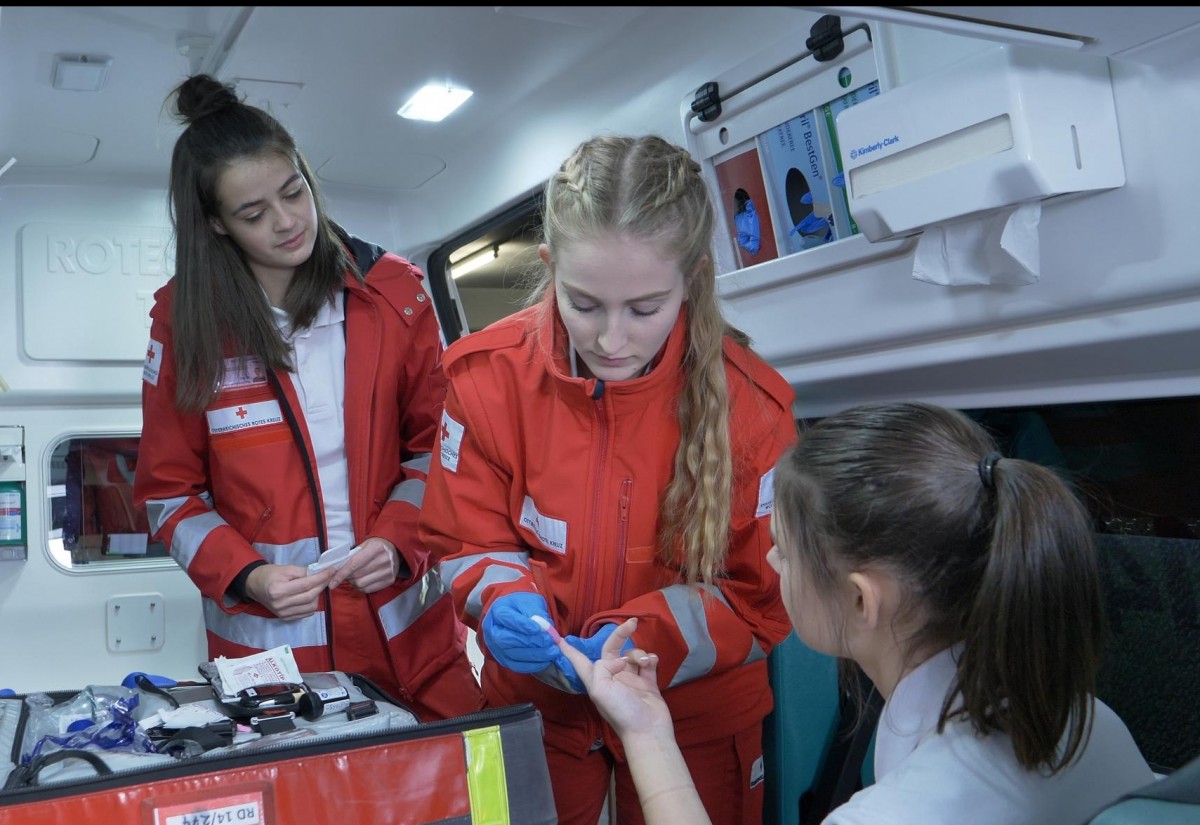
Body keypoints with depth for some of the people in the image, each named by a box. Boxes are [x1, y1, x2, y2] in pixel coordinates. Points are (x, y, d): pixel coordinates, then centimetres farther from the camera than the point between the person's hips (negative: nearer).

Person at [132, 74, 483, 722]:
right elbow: (170, 490, 2)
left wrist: (397, 539, -12)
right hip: (265, 635, 0)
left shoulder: (394, 290, -2)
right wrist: (245, 576, -13)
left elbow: (434, 443, 3)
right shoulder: (186, 318, -3)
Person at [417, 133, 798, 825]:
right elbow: (468, 545, -6)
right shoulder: (487, 376, -17)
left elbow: (766, 599, -12)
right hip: (534, 700, 2)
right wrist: (506, 600, -28)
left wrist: (648, 637, -28)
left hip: (695, 716, -1)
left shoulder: (751, 405, -20)